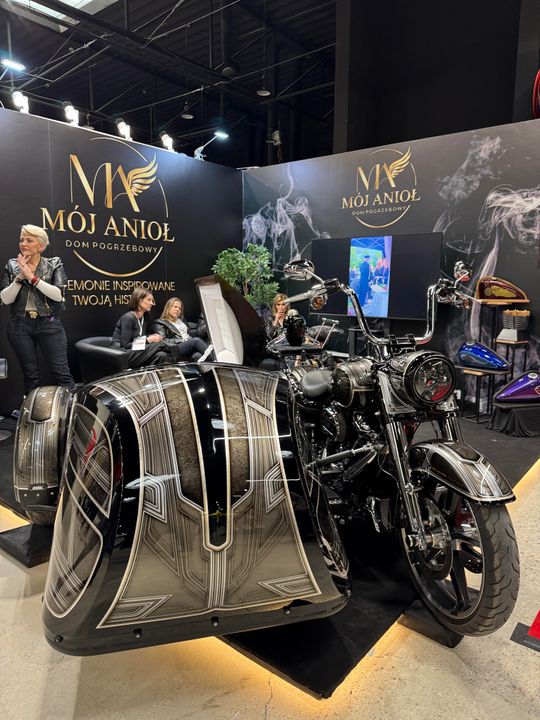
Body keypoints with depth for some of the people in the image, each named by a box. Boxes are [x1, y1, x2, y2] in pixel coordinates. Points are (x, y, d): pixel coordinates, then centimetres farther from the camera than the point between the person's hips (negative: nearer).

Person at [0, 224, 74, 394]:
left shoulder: (54, 264, 2)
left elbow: (58, 295, -12)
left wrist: (32, 277, -16)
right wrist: (20, 277, -13)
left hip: (49, 325, -2)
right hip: (20, 326, 2)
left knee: (62, 373, -5)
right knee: (30, 375, 9)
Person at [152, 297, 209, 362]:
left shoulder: (181, 320, 32)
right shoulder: (160, 324, 11)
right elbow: (163, 341, -4)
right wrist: (181, 341, -10)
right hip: (176, 350, -5)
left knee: (197, 355, -33)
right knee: (196, 340, -33)